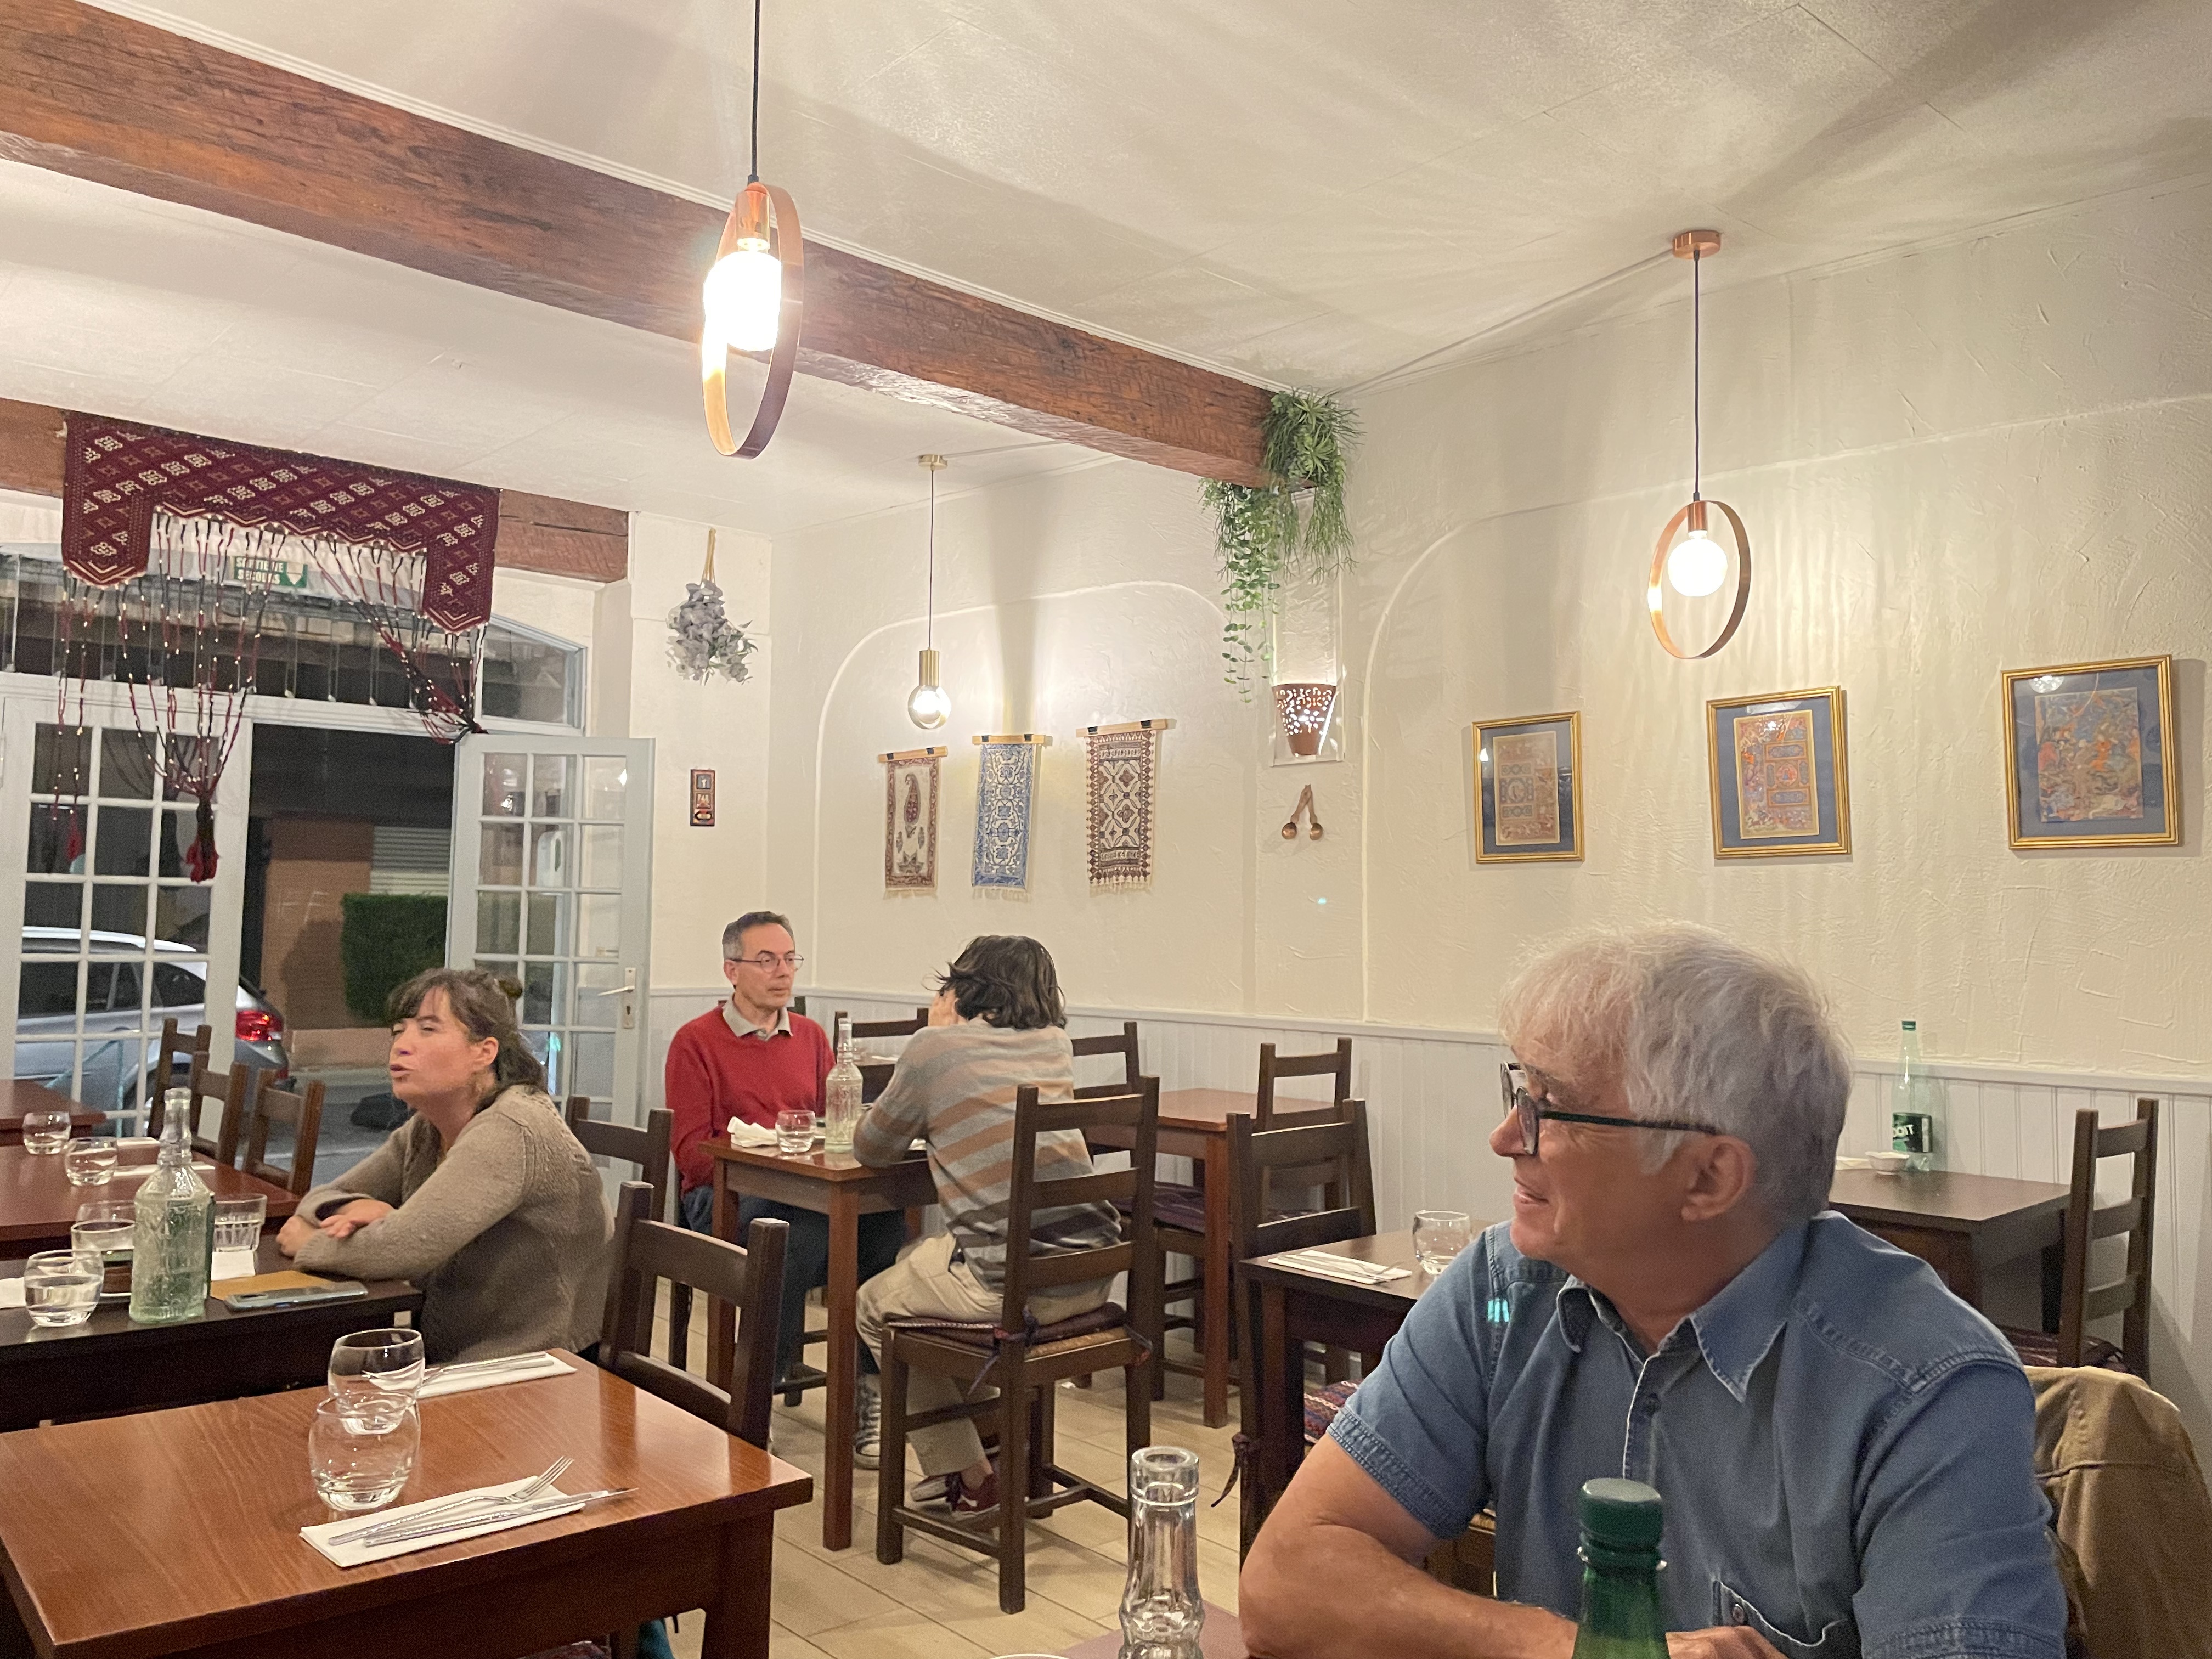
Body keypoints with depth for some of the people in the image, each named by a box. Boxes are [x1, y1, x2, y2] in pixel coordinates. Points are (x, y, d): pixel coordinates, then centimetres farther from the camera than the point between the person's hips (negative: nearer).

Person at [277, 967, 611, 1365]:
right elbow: (321, 1199, 13)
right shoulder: (424, 1131, 7)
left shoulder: (510, 1131, -21)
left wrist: (309, 1243, -7)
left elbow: (403, 1248, -26)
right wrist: (355, 1209, -10)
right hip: (450, 1361, 7)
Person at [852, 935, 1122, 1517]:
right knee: (925, 1261, 33)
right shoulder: (1056, 1043, 12)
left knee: (874, 1306, 22)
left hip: (1011, 1283, -7)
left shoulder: (935, 1047, -3)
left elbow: (871, 1149, 10)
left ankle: (967, 1478, 24)